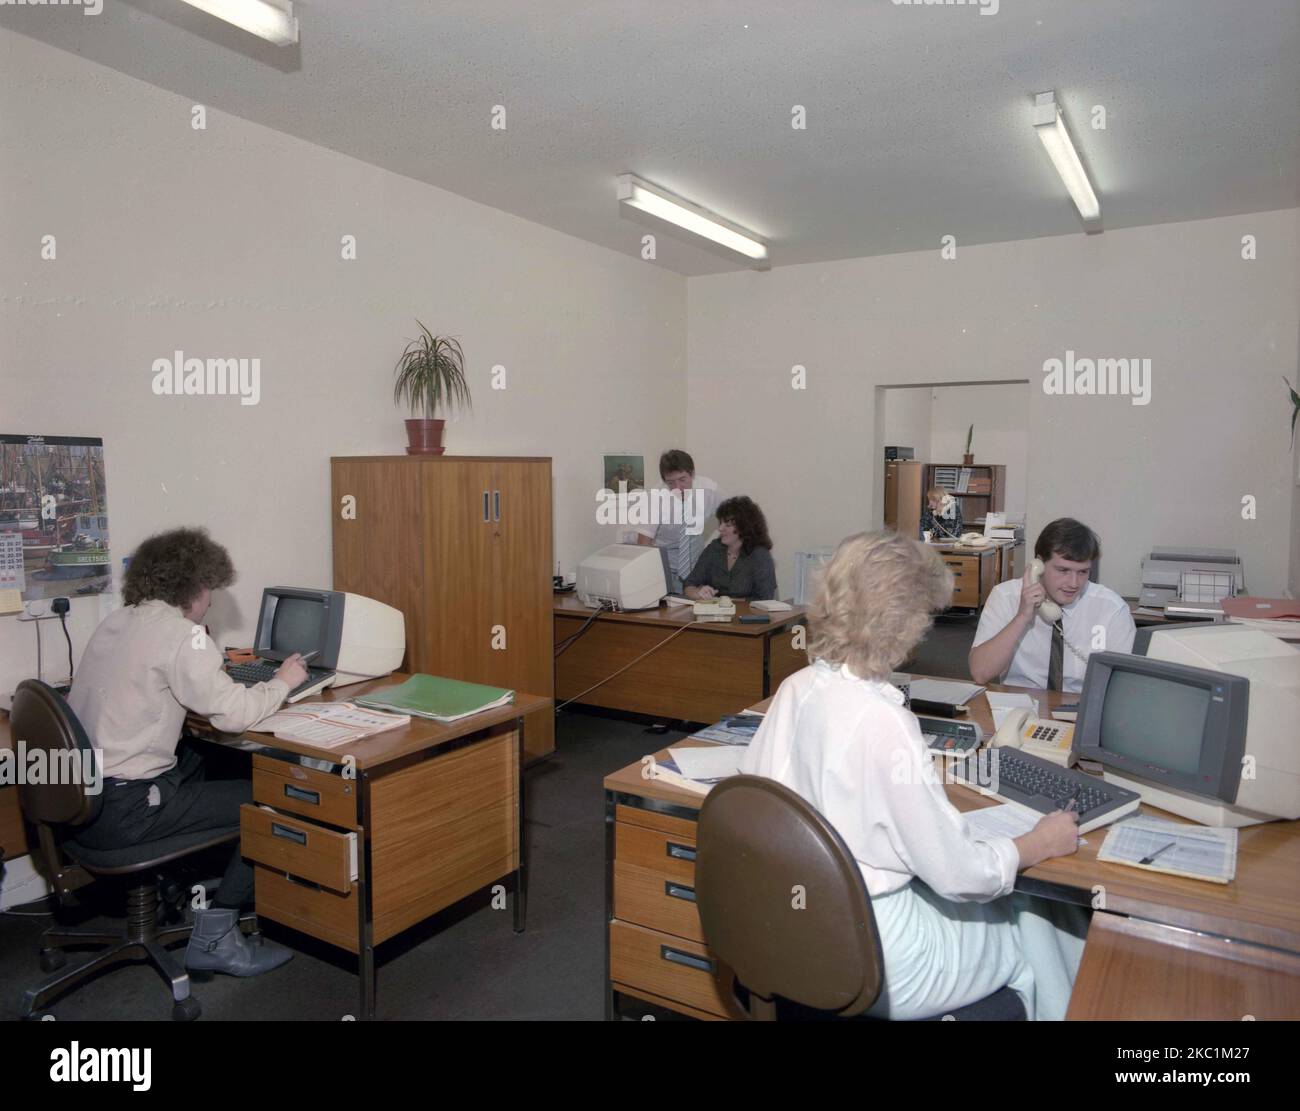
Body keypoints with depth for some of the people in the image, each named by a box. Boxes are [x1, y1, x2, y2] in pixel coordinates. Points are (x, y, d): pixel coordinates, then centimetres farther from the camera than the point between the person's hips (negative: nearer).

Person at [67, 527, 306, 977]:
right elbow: (233, 713, -22)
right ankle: (215, 937, 4)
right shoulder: (178, 633, -17)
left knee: (202, 763, 29)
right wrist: (282, 682, -5)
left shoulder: (117, 621, 9)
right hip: (120, 812, -9)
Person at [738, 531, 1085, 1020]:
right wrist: (1041, 843, -2)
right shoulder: (882, 724, -29)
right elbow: (960, 872, -22)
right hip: (868, 966, -6)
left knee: (1006, 902, 23)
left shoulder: (796, 688, -8)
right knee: (1034, 924, 17)